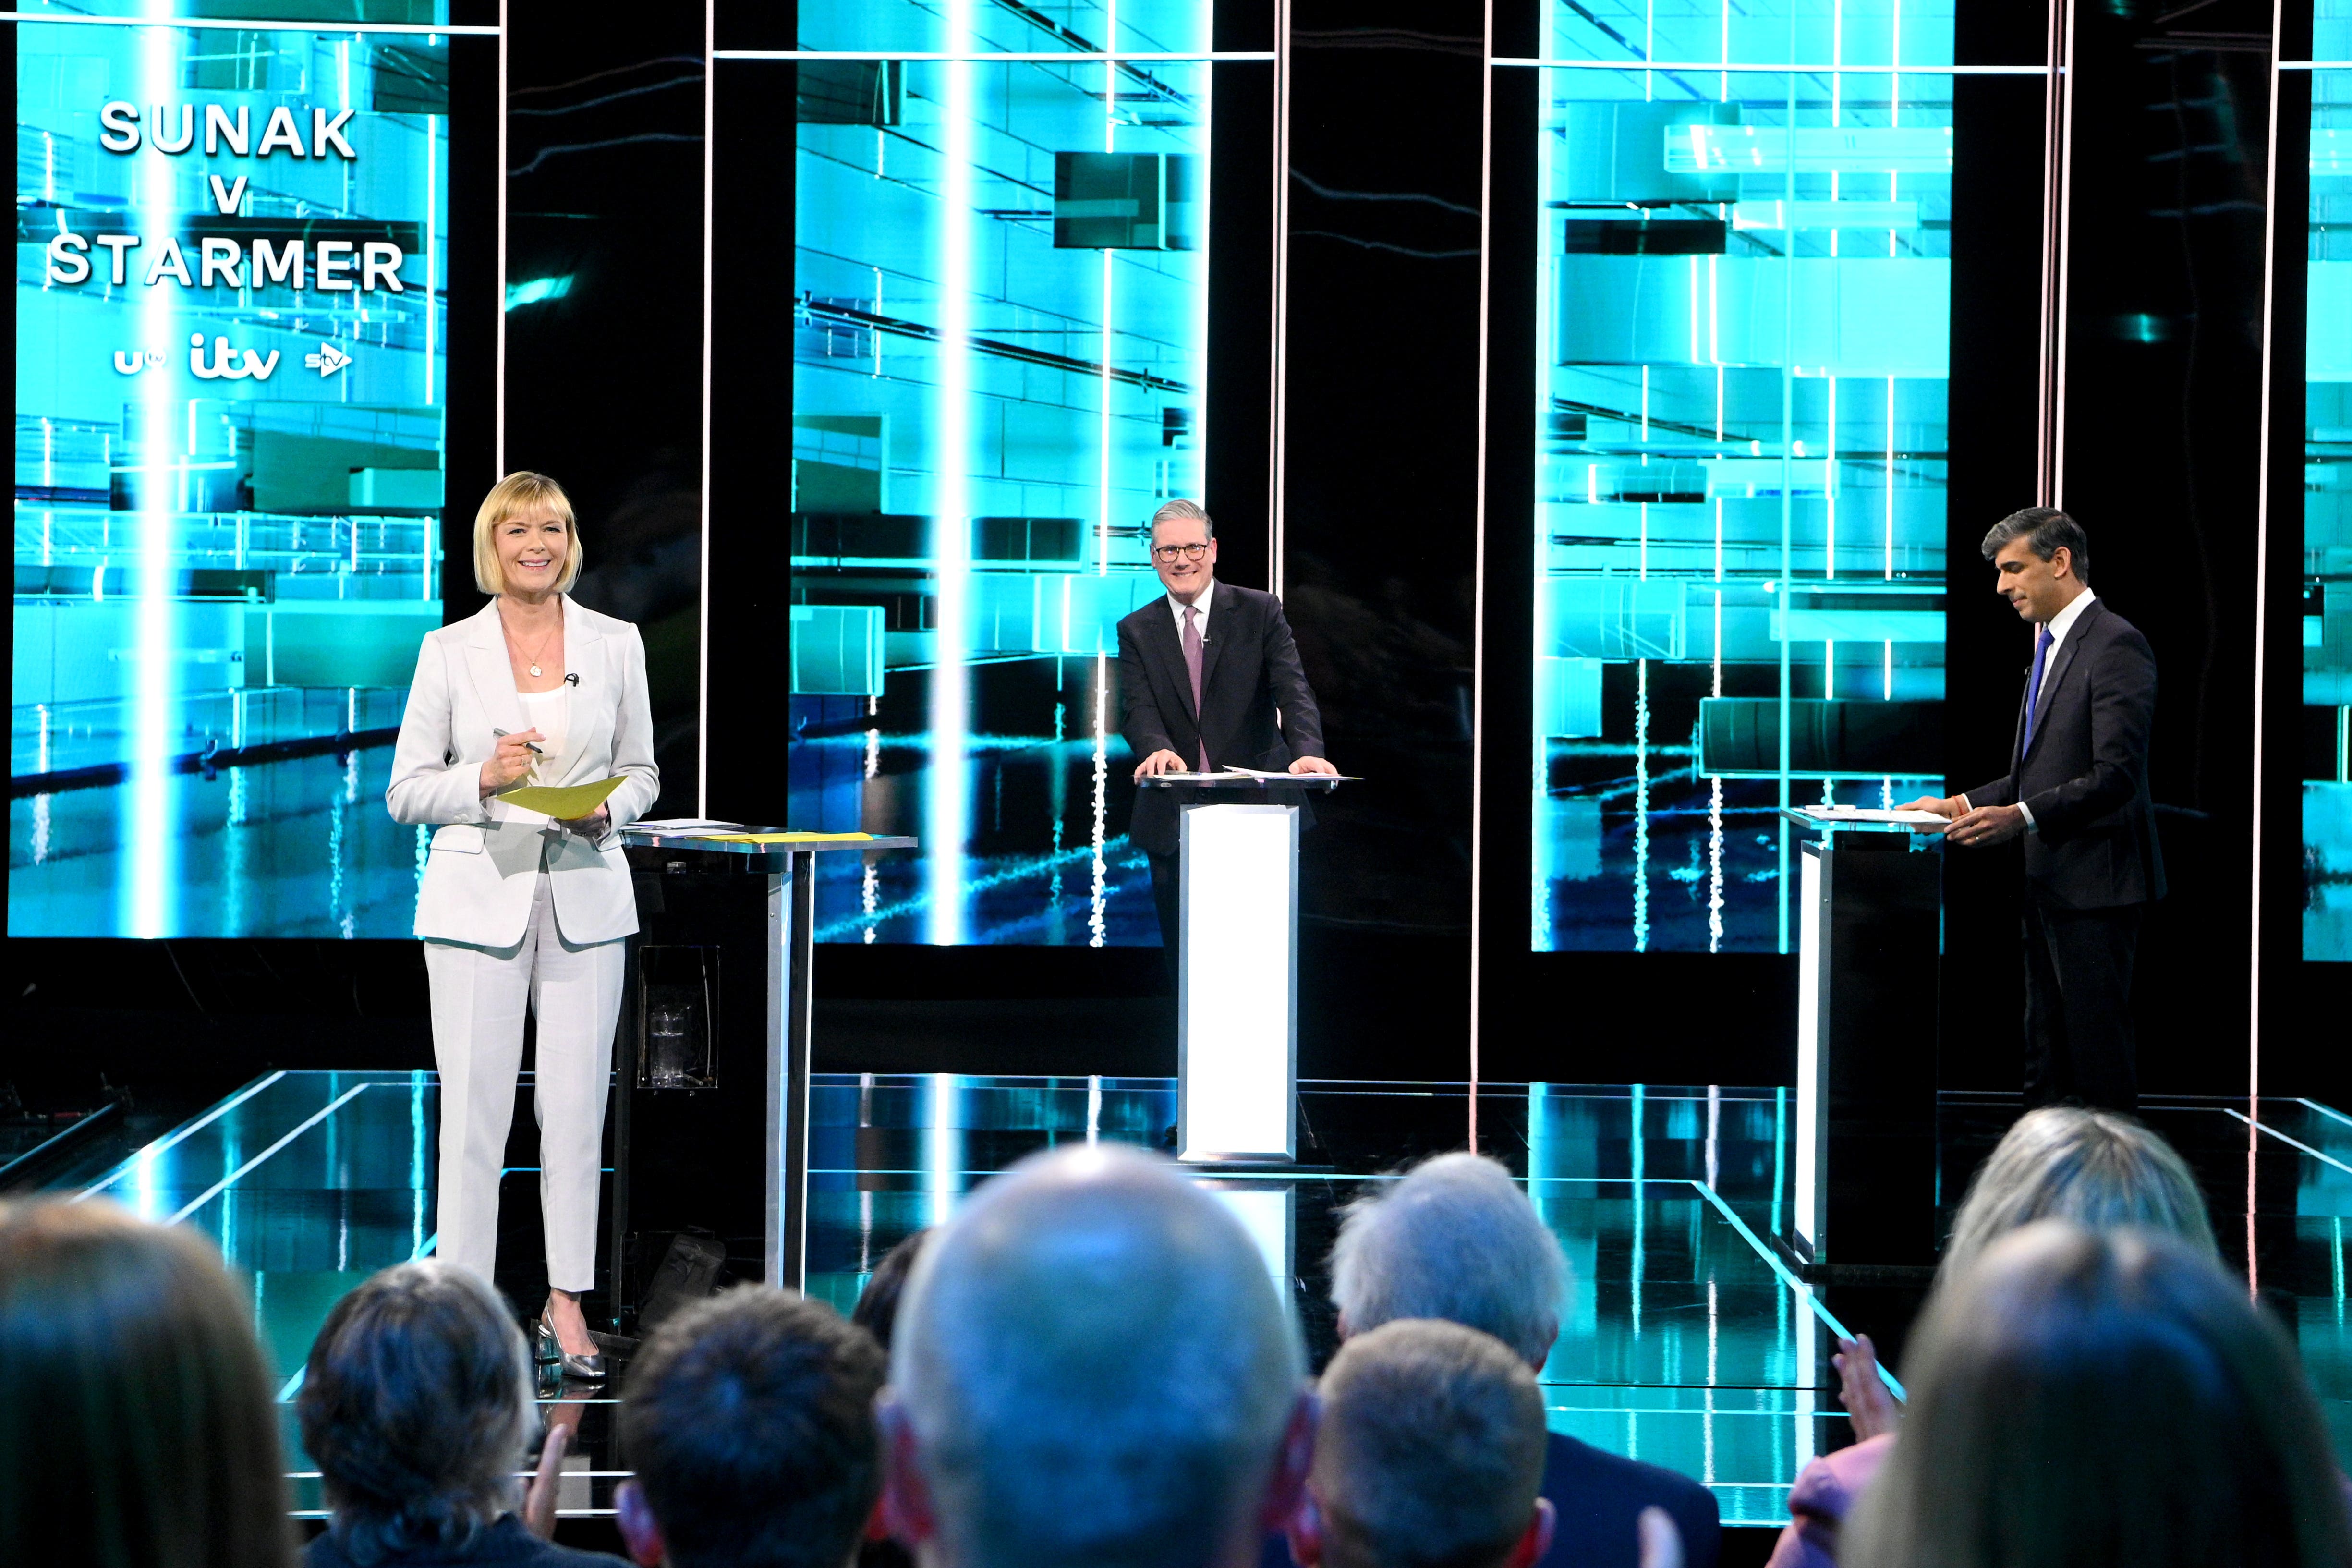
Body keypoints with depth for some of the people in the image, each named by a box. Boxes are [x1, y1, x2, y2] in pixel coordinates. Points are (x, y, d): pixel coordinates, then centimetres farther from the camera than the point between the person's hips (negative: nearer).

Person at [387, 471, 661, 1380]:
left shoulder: (615, 644, 7)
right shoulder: (450, 650, 2)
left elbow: (641, 772, 13)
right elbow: (406, 790, 3)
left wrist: (608, 808, -8)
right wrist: (484, 777, -15)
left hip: (586, 891, 2)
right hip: (478, 896, -2)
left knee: (576, 1105, 3)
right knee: (474, 1108, -3)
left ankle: (565, 1304, 12)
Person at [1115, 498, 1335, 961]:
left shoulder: (1260, 613, 4)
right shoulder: (1137, 631, 9)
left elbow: (1293, 691, -7)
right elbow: (1137, 709, -5)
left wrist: (1307, 751, -28)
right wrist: (1159, 750, -29)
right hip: (1174, 822, 2)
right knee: (1183, 954, 5)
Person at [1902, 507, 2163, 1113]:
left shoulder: (2115, 644, -13)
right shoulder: (2051, 645, 18)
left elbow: (2116, 774, -22)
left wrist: (2020, 816, -29)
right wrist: (1962, 805, 11)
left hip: (2094, 881, -10)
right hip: (2048, 881, 10)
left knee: (2099, 1051, -7)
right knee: (2045, 1060, 12)